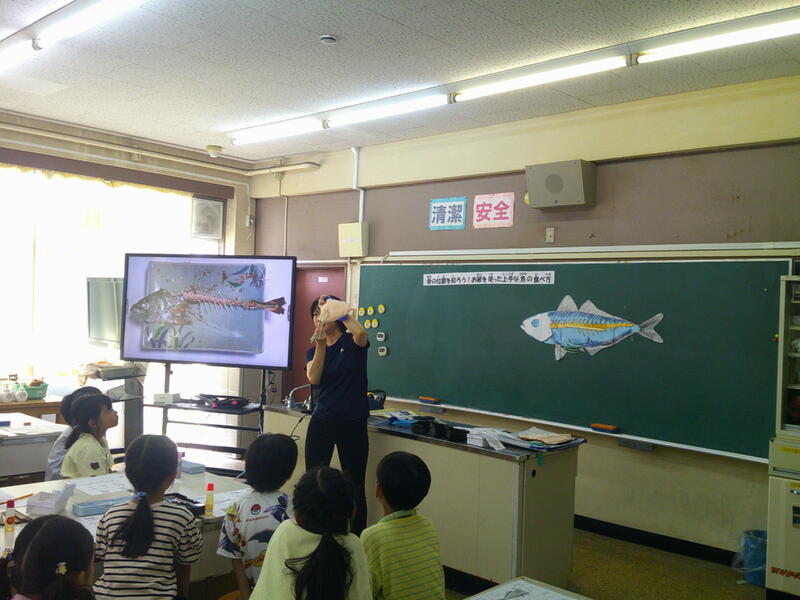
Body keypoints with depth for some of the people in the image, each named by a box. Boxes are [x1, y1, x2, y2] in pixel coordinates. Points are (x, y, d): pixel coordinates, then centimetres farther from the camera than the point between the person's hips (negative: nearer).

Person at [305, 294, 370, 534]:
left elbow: (360, 332, -28)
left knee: (354, 487, 2)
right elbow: (313, 378, -9)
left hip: (352, 423, -4)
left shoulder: (352, 342, -2)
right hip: (321, 422, 5)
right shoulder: (313, 350, 11)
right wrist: (321, 345, -18)